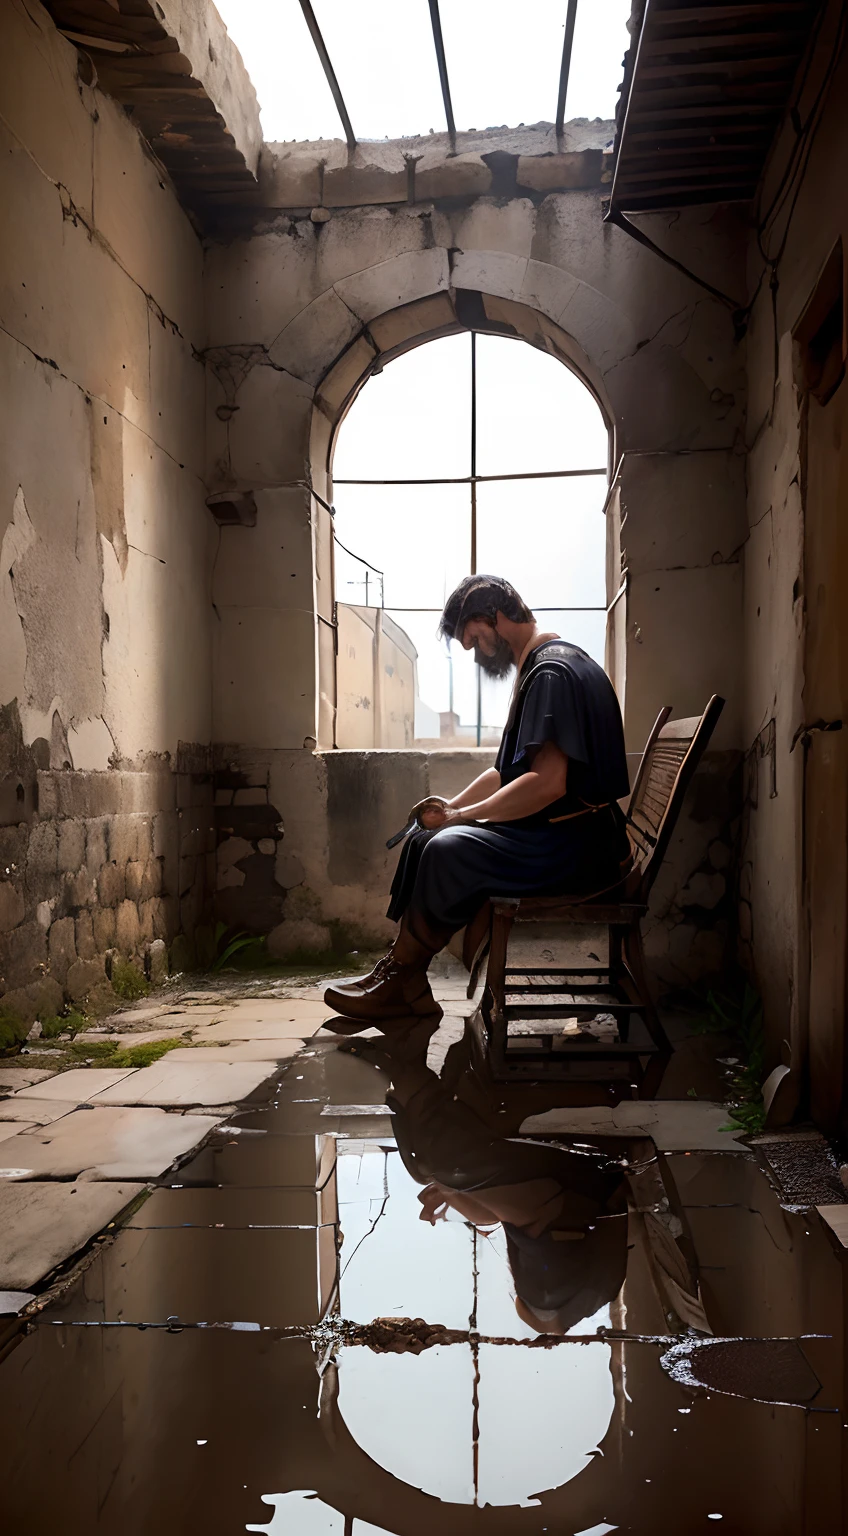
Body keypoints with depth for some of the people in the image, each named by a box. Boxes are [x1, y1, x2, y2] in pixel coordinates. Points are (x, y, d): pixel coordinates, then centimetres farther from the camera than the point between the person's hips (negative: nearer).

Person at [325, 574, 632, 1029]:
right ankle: (399, 972, 0)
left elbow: (547, 784, -27)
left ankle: (402, 987, -7)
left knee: (450, 850, -22)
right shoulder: (539, 667, 18)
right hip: (555, 835, 11)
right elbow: (509, 771, 22)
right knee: (426, 839, 5)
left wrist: (461, 816, -17)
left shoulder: (553, 672, -16)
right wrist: (451, 806, 8)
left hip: (581, 846, -11)